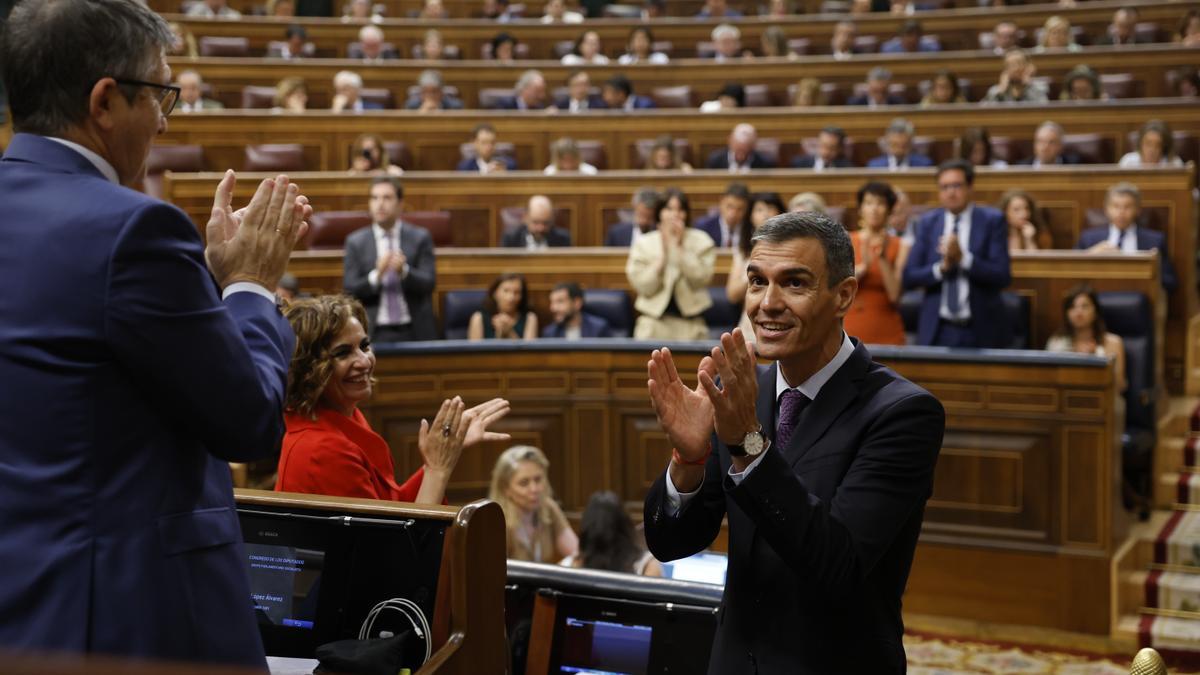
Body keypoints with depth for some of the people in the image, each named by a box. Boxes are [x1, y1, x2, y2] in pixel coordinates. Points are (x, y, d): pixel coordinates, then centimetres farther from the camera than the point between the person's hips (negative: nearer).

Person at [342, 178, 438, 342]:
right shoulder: (355, 242, 5)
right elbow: (349, 290, -1)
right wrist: (377, 275, -19)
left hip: (414, 332, 0)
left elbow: (429, 283, -3)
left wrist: (404, 271, -22)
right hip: (374, 333, 0)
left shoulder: (420, 237, 5)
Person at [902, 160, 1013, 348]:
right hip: (937, 331, 2)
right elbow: (909, 277, 1)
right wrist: (942, 267, -16)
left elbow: (1003, 276, -9)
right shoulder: (927, 222, 5)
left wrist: (963, 257, -21)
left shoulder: (992, 220, -2)